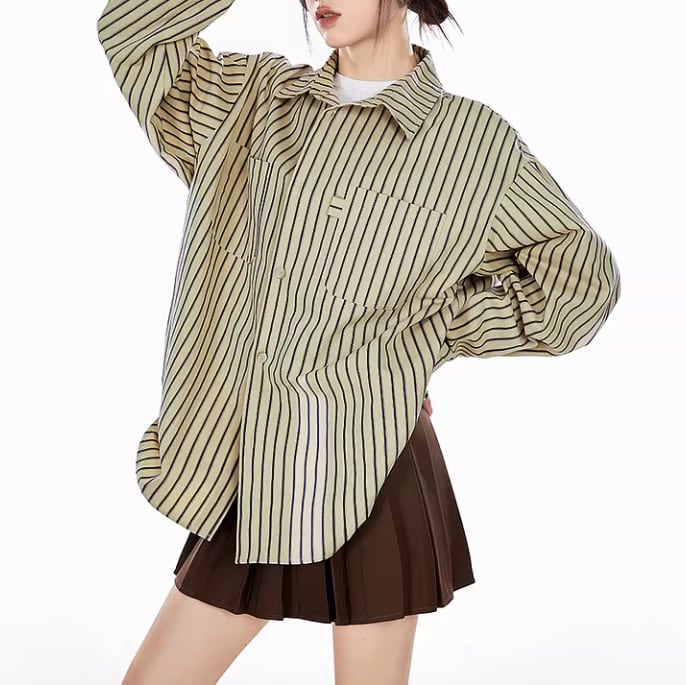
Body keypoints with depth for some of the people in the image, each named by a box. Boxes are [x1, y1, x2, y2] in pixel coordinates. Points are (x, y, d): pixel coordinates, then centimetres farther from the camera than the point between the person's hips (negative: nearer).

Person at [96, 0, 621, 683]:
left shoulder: (476, 141, -2)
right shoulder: (254, 98, 9)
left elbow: (583, 280, 3)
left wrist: (427, 331, 0)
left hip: (373, 473, -3)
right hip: (250, 473, 4)